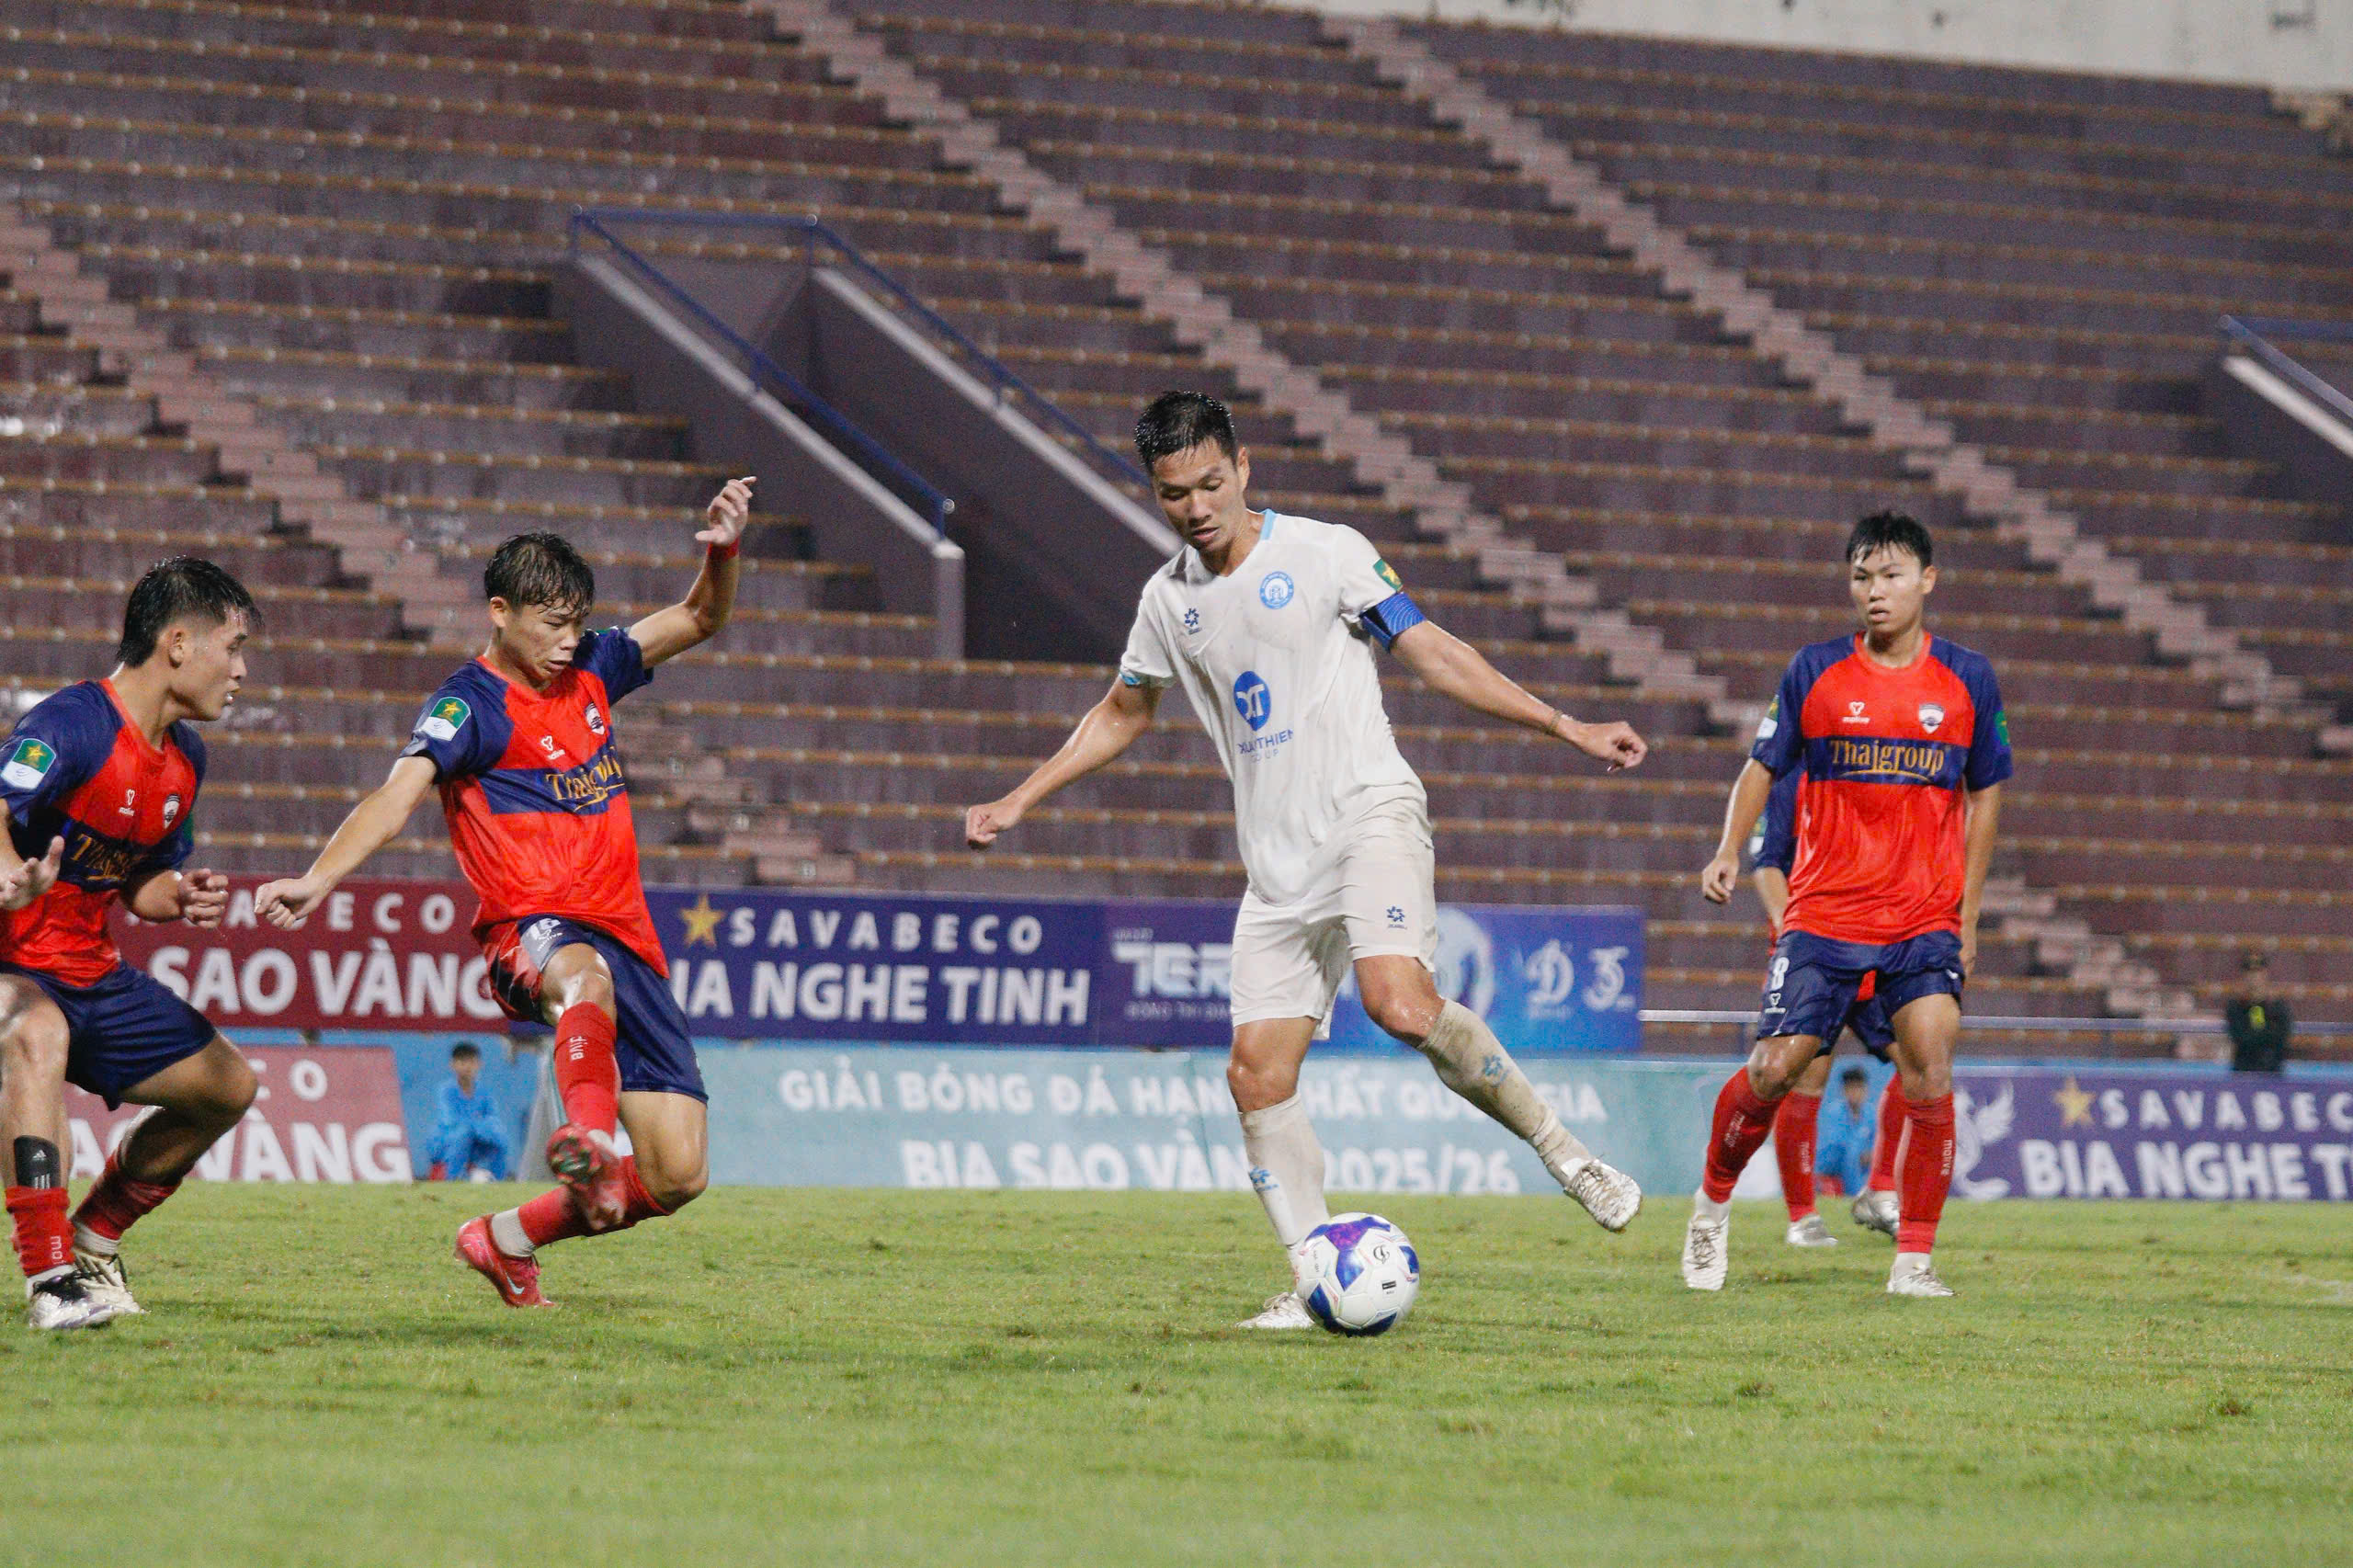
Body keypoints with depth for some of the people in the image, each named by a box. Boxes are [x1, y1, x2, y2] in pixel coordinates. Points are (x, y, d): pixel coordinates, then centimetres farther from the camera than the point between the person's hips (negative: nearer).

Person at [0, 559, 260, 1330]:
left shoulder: (184, 758, 7)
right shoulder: (70, 725, -23)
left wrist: (180, 897, -4)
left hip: (90, 973, 10)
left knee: (227, 1084, 15)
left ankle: (92, 1240, 32)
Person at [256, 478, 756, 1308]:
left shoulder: (589, 670, 16)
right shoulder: (471, 704, -3)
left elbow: (697, 621, 25)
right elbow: (398, 795, -17)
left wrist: (722, 552, 4)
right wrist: (318, 880, -34)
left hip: (626, 941, 7)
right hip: (533, 933, -7)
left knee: (675, 1175, -1)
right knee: (584, 973, -46)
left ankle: (508, 1238, 20)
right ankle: (587, 1137, -76)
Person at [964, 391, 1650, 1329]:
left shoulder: (1325, 553, -1)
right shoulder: (1168, 599, 13)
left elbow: (1431, 653, 0)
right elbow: (1121, 716, 29)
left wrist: (1566, 729, -5)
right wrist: (1018, 802, 25)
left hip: (1368, 811, -5)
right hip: (1278, 861, 5)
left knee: (1402, 1005, -29)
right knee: (1257, 1075, -6)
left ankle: (1560, 1151, -12)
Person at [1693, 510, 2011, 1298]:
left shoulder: (1967, 679, 3)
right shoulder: (1816, 672, 1)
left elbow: (1984, 793, 12)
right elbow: (1763, 765, 9)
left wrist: (1968, 915, 9)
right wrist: (1729, 850, -7)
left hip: (1927, 918, 0)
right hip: (1824, 913, 0)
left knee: (1930, 1071, -16)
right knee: (1772, 1070, -7)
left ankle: (1914, 1259, -6)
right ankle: (1714, 1197, 22)